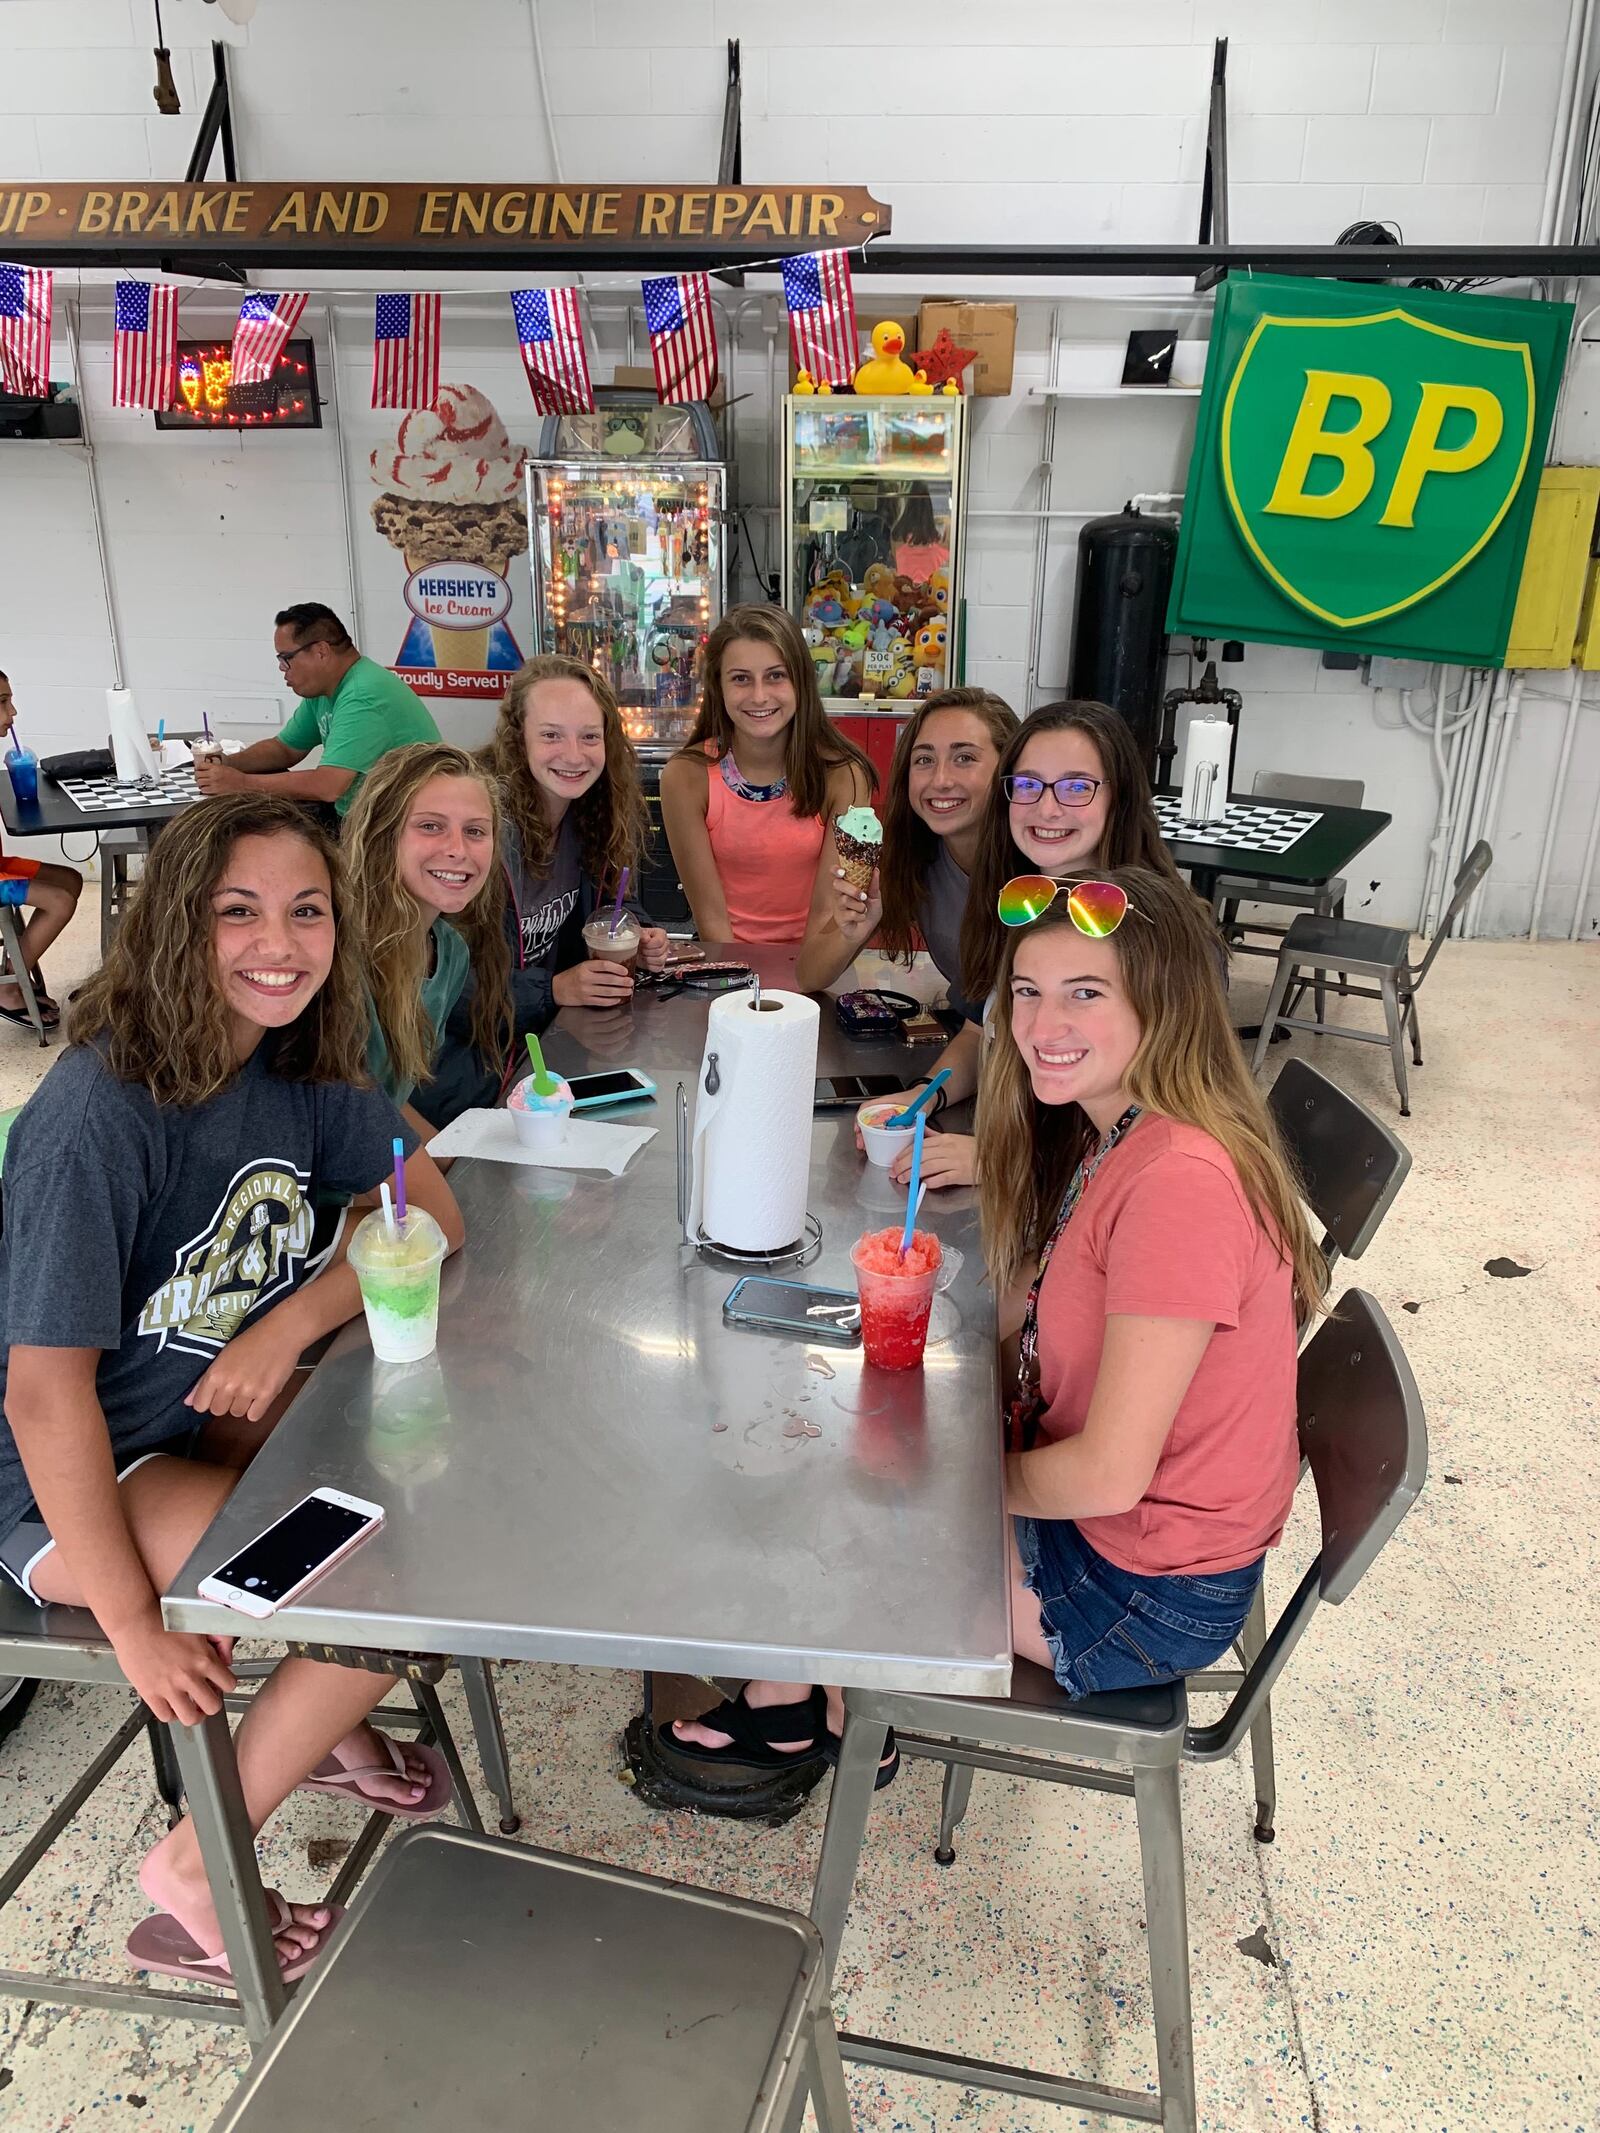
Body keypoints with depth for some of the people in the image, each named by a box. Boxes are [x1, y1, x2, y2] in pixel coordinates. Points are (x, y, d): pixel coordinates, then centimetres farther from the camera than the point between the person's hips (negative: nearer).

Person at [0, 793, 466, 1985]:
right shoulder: (98, 1115, -27)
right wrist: (137, 1627, -22)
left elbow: (432, 1213, -2)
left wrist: (293, 1321, -19)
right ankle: (196, 1878, 4)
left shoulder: (297, 1063, -6)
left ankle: (328, 1716, 17)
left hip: (223, 1414, 7)